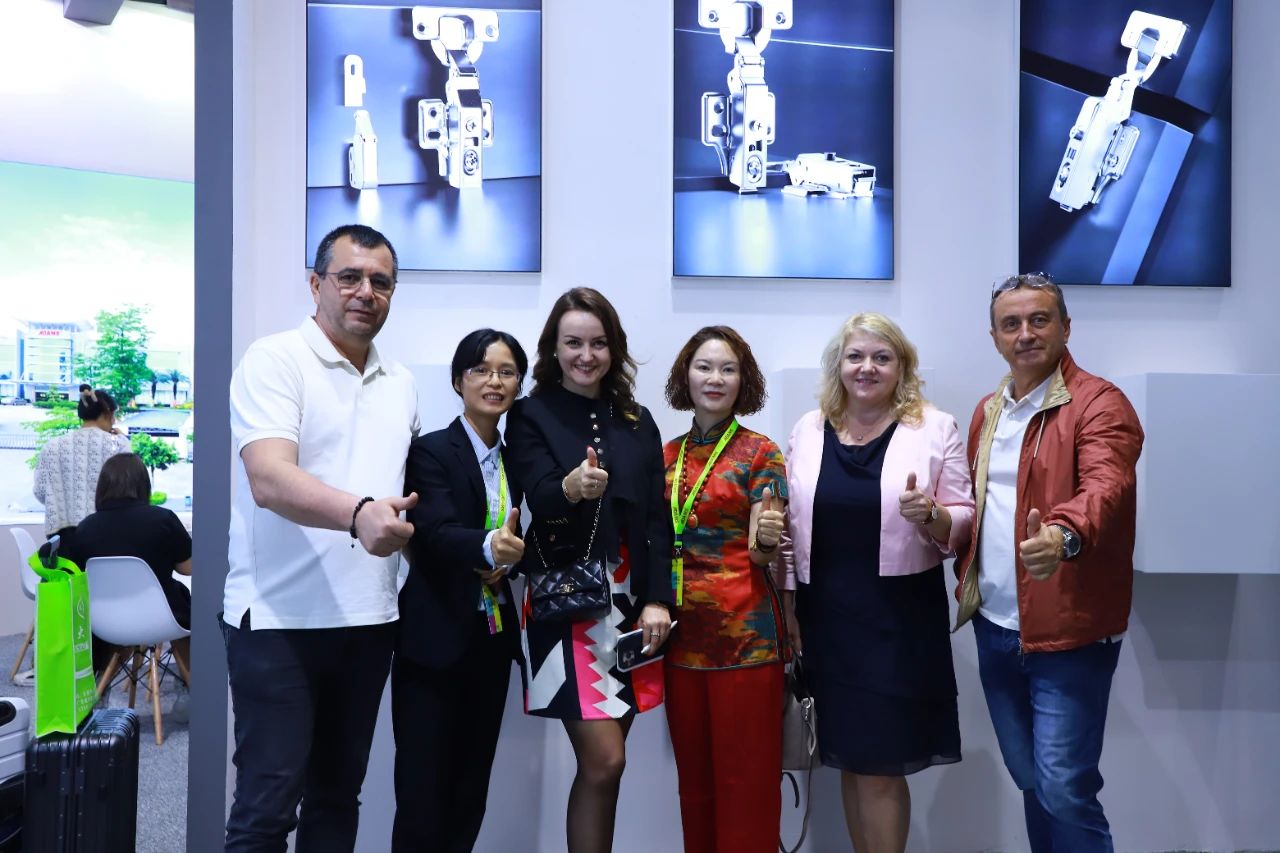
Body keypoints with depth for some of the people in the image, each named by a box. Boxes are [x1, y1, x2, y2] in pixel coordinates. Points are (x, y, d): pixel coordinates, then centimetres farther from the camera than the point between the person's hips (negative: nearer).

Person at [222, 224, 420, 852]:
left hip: (368, 619, 6)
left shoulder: (400, 383, 12)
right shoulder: (274, 360, -7)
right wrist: (358, 513, -38)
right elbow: (269, 480, -22)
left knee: (338, 796, 15)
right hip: (279, 617, -6)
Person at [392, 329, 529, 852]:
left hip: (493, 640, 6)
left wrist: (506, 562, -6)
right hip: (436, 640, -6)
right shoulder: (431, 451, -7)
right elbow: (437, 532, -21)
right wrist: (489, 548, -41)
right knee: (423, 793, -2)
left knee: (471, 793, 12)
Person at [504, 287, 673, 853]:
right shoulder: (531, 417, -1)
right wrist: (570, 488, -38)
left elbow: (658, 519, 7)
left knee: (605, 762, 9)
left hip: (630, 603, 4)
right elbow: (538, 499, -15)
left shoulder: (637, 422, 9)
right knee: (603, 762, -7)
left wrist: (658, 599, -3)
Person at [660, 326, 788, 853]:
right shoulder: (668, 455, 9)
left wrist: (768, 539, -29)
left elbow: (760, 554, -9)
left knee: (745, 777, 2)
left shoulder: (761, 453, -4)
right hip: (682, 631, 5)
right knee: (693, 776, 15)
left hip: (743, 632, -4)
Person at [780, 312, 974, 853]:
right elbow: (790, 526, 10)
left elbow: (963, 525, -1)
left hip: (900, 618, -3)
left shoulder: (936, 428, -2)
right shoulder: (809, 430, 6)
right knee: (851, 762, 14)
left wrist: (930, 515, -23)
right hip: (826, 617, 3)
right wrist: (789, 612, 8)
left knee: (882, 766, 2)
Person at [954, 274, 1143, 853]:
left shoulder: (1099, 403, -10)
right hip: (994, 626, 7)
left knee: (1063, 789, -4)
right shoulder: (987, 411, 12)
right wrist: (967, 573, 2)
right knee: (1029, 781, 17)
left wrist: (1065, 534, -48)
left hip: (1068, 631, -6)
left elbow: (1106, 484, -28)